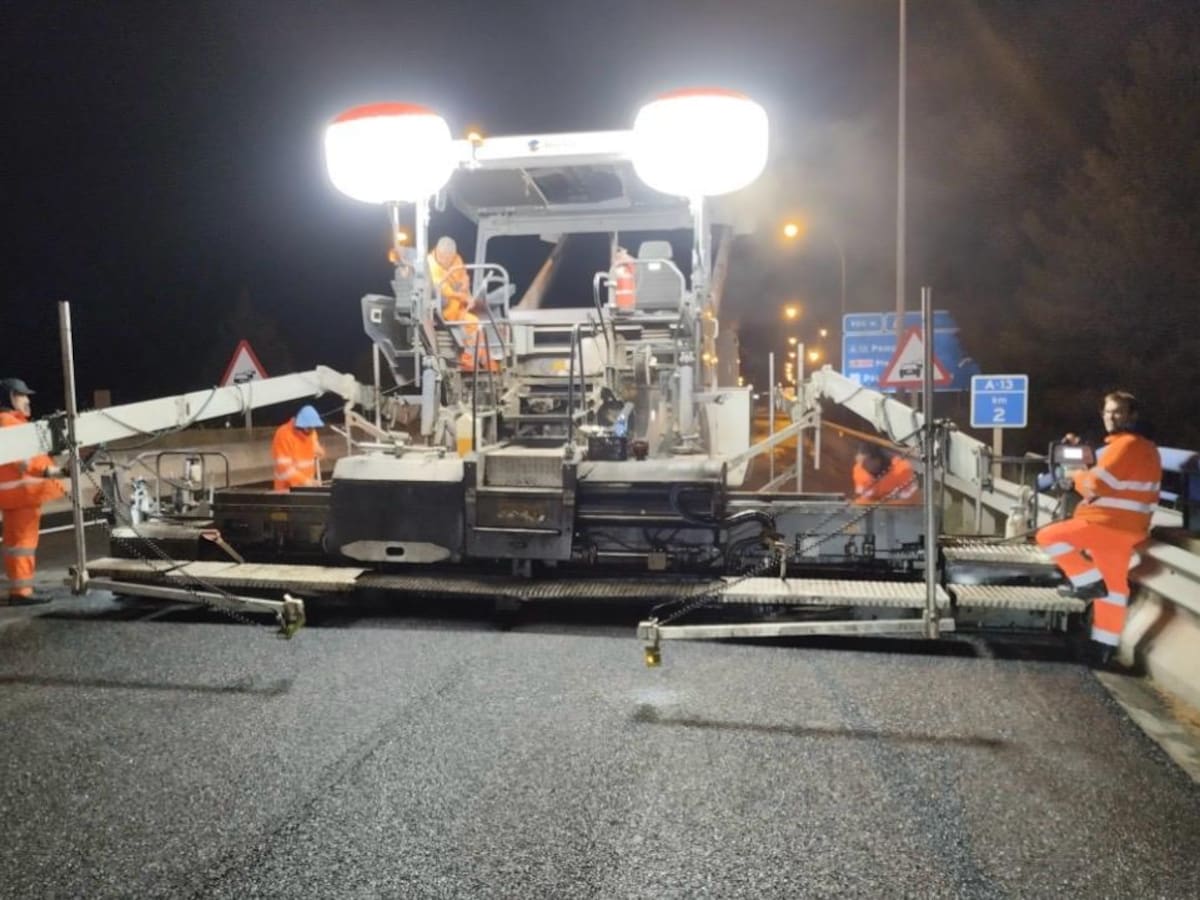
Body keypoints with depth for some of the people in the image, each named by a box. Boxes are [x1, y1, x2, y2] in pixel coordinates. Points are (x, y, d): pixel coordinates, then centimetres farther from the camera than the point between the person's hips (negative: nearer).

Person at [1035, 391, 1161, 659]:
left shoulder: (1126, 444, -14)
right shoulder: (1145, 447, 20)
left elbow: (1095, 485, -17)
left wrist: (1077, 475, 1)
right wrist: (1088, 470, 10)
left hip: (1107, 524, -10)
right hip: (1125, 528, 10)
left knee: (1048, 536, -14)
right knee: (1113, 587, 13)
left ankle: (1089, 582, -6)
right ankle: (1104, 647, 20)